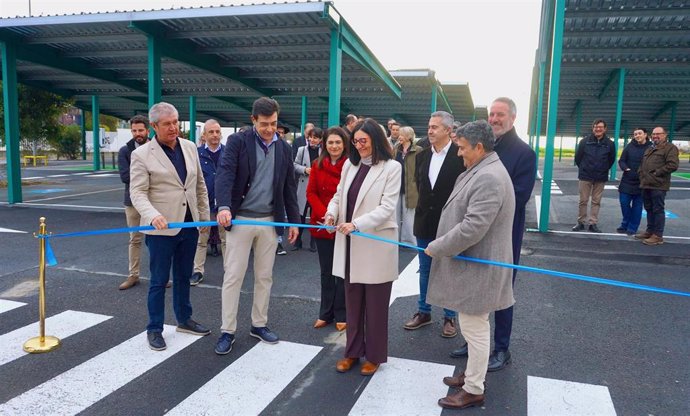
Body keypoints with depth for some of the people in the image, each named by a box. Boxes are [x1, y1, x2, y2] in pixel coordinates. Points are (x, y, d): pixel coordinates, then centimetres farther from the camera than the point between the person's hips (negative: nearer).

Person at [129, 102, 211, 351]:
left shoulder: (190, 147, 6)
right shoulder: (142, 155, -9)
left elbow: (200, 185, 12)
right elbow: (138, 192, -13)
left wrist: (204, 215, 12)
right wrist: (153, 215, -31)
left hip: (189, 225, 5)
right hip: (162, 228, -5)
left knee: (183, 277, 18)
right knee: (159, 280, 5)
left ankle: (184, 320, 34)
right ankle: (154, 329, 20)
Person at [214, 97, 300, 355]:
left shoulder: (284, 148, 7)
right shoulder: (238, 142, -5)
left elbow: (289, 187, 11)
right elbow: (225, 174, -17)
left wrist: (293, 220, 9)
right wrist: (224, 206, -34)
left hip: (270, 220, 4)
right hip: (240, 219, -4)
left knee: (264, 276, 12)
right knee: (233, 276, 1)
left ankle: (259, 325, 26)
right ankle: (228, 331, 12)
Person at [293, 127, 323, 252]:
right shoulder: (302, 150, 2)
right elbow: (295, 165, 6)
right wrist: (304, 169, -11)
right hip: (304, 187, 1)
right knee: (300, 214, 6)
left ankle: (313, 242, 23)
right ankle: (298, 241, 20)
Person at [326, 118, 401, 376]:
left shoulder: (391, 167, -7)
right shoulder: (350, 164, 9)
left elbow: (387, 207, -14)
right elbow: (339, 195, 13)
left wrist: (356, 224, -24)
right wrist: (332, 213, -9)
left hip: (376, 245, -5)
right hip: (349, 244, 5)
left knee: (375, 304, 8)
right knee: (352, 301, 14)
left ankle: (374, 355, 24)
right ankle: (353, 351, 29)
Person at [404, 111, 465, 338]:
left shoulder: (461, 156, -11)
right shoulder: (422, 156, 5)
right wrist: (426, 206, 7)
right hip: (425, 222, 5)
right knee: (425, 270, 16)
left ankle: (450, 317, 23)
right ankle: (423, 312, 30)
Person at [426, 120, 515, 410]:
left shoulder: (489, 178, -23)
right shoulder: (481, 171, 12)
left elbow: (472, 228, -28)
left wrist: (436, 248, -16)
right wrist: (440, 245, 12)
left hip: (477, 267, -10)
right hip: (472, 263, 10)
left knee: (474, 328, 2)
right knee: (473, 326, 21)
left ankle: (474, 390, 17)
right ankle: (472, 373, 37)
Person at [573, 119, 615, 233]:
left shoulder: (609, 144, -1)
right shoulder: (584, 141, -4)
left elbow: (612, 159, 10)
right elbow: (577, 157, 4)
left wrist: (603, 170, 9)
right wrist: (583, 169, 8)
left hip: (601, 178, 1)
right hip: (585, 176, -1)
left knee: (596, 201, 6)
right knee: (583, 201, 4)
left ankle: (593, 224, 12)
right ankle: (581, 222, 13)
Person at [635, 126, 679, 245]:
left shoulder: (670, 148, -5)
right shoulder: (649, 150, 22)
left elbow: (672, 165, -17)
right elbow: (642, 165, 30)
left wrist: (656, 173, -15)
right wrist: (641, 175, 14)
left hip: (658, 186, -8)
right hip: (646, 185, 8)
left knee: (658, 210, -4)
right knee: (649, 209, 15)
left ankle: (658, 236, 0)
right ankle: (650, 231, 25)